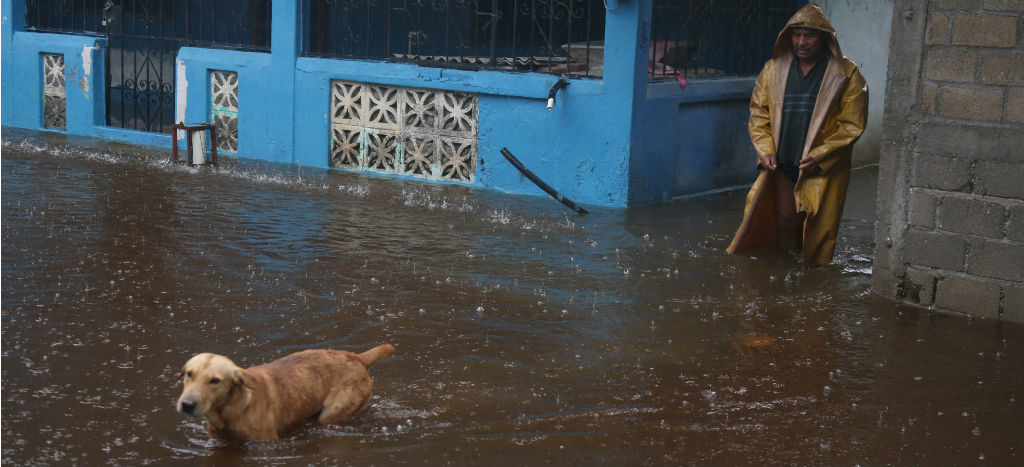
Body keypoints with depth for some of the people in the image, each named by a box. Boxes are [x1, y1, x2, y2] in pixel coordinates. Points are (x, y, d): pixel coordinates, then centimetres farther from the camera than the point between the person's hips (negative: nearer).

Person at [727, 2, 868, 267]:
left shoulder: (846, 74, -6)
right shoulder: (773, 69, 4)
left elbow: (852, 125, -8)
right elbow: (758, 113, 8)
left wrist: (819, 156, -17)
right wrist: (765, 150, -6)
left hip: (823, 169, -3)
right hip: (782, 165, 3)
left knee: (817, 232, 3)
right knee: (785, 223, 10)